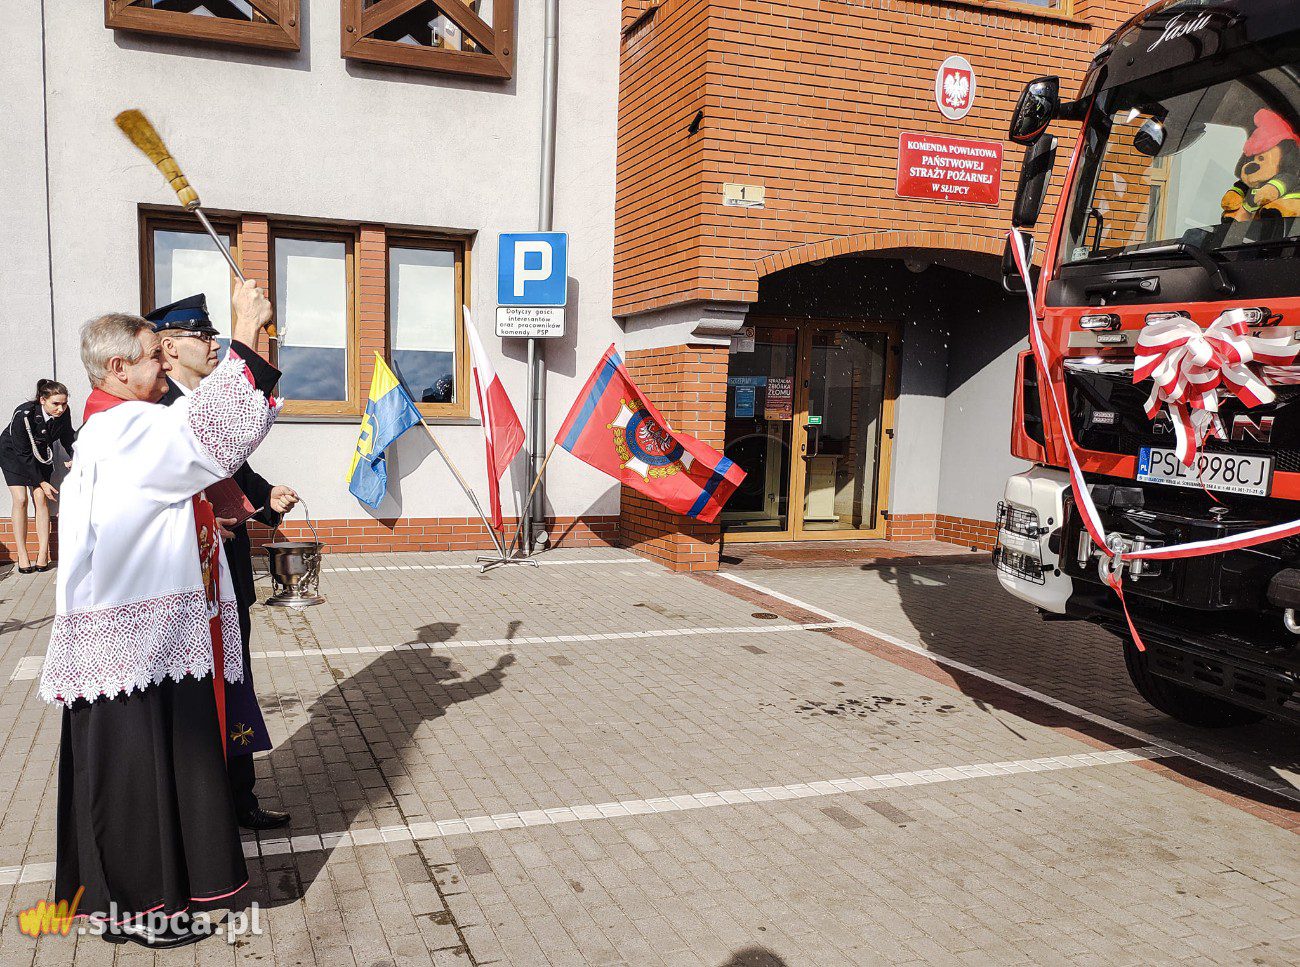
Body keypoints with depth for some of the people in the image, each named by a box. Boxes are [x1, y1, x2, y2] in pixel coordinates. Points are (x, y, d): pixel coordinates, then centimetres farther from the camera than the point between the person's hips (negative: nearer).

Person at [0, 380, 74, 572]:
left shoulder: (63, 413, -24)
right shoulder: (23, 414, -35)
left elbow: (68, 440, -3)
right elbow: (23, 454, -26)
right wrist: (41, 482, -24)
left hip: (40, 454, 3)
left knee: (41, 499, -8)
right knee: (20, 500, -13)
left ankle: (43, 554, -5)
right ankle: (22, 556, -7)